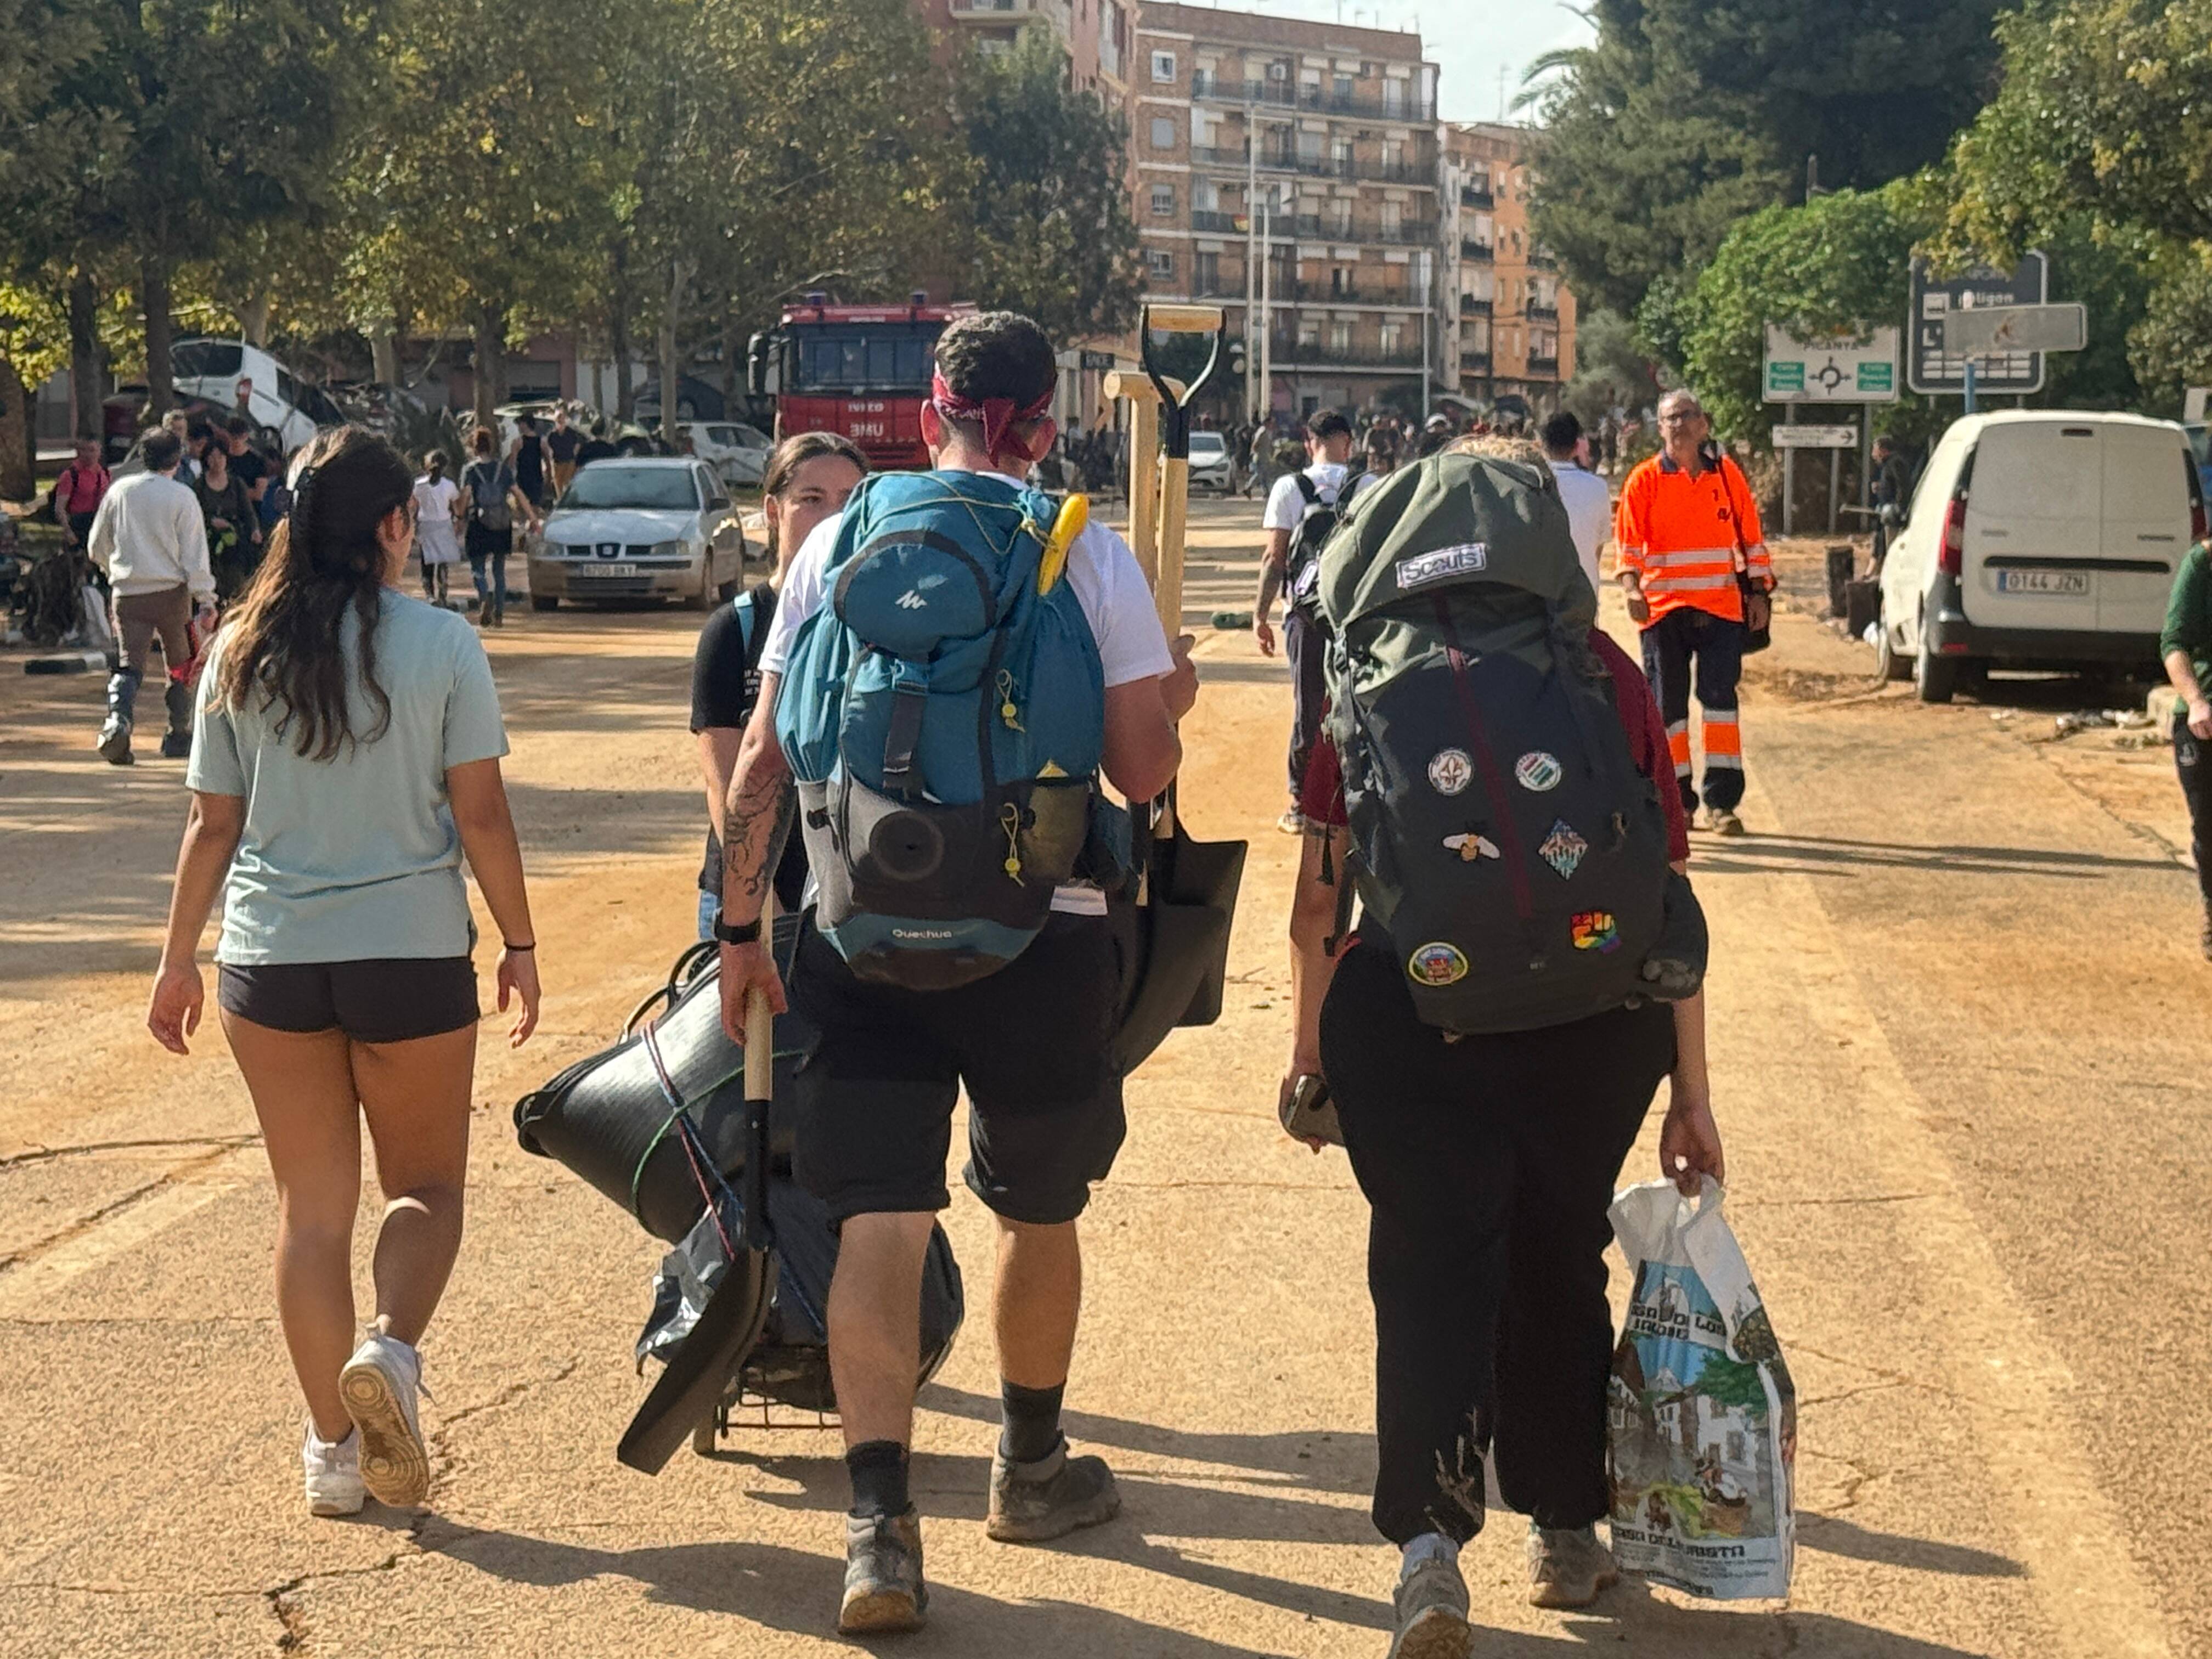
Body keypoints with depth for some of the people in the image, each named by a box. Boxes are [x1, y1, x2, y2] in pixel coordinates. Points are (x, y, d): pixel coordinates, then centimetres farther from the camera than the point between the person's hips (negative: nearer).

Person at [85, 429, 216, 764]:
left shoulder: (120, 491, 5)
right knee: (180, 665, 14)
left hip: (127, 592, 2)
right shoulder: (183, 497, -6)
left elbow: (96, 547, 13)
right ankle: (178, 737, 18)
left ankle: (117, 720, -25)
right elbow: (195, 555, -8)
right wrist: (206, 598, -4)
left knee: (130, 664, 1)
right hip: (171, 591, -2)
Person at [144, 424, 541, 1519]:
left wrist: (179, 960, 13)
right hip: (412, 950, -3)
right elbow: (481, 813, -7)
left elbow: (212, 824, 5)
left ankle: (334, 1451, 14)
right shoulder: (440, 645, -6)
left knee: (313, 1205, 12)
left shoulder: (242, 651, 3)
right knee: (427, 1183, 13)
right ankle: (392, 1346, -16)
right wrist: (518, 944, 3)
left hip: (270, 957, 3)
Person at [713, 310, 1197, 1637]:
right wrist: (1173, 704, 17)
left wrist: (742, 928, 10)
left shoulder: (839, 543, 3)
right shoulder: (1090, 554, -3)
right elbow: (1143, 770, -5)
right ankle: (1034, 1470, 36)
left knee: (880, 1221, -1)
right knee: (1039, 1209, 19)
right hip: (1041, 931, 0)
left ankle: (881, 1525, -13)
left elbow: (765, 762, 1)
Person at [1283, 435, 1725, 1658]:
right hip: (1594, 1015, 1)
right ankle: (1566, 1532, 28)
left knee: (1430, 1268, 4)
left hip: (1408, 1001, -1)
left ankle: (1429, 1535, -12)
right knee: (1559, 1261, 17)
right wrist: (1690, 1090, 9)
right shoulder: (1608, 674, 5)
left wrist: (1309, 1046, 11)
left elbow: (1321, 887, 3)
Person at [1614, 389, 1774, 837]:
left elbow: (1751, 534, 12)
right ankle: (1676, 799, 13)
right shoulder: (1645, 479, 2)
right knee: (1667, 706, 4)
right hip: (1663, 609, 0)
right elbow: (1628, 540, -1)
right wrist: (1632, 587, -16)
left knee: (1720, 699, -4)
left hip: (1721, 608, 1)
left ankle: (1721, 802, -1)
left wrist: (1759, 592, 9)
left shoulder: (1726, 474, 7)